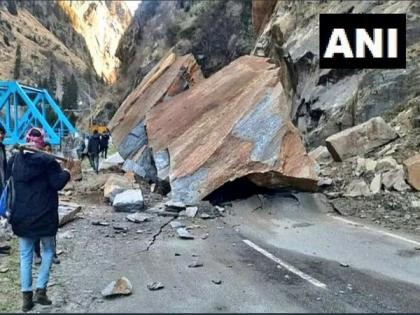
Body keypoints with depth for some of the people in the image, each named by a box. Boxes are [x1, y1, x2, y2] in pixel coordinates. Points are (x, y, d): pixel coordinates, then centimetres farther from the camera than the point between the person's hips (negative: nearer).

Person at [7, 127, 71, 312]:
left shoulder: (15, 159, 2)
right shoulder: (48, 161, -12)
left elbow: (7, 181, 13)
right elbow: (57, 184, -12)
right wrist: (66, 173, 4)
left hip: (22, 216, 3)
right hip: (44, 215, -3)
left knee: (25, 255, 11)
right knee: (48, 250, 15)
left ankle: (26, 295, 9)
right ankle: (40, 290, 8)